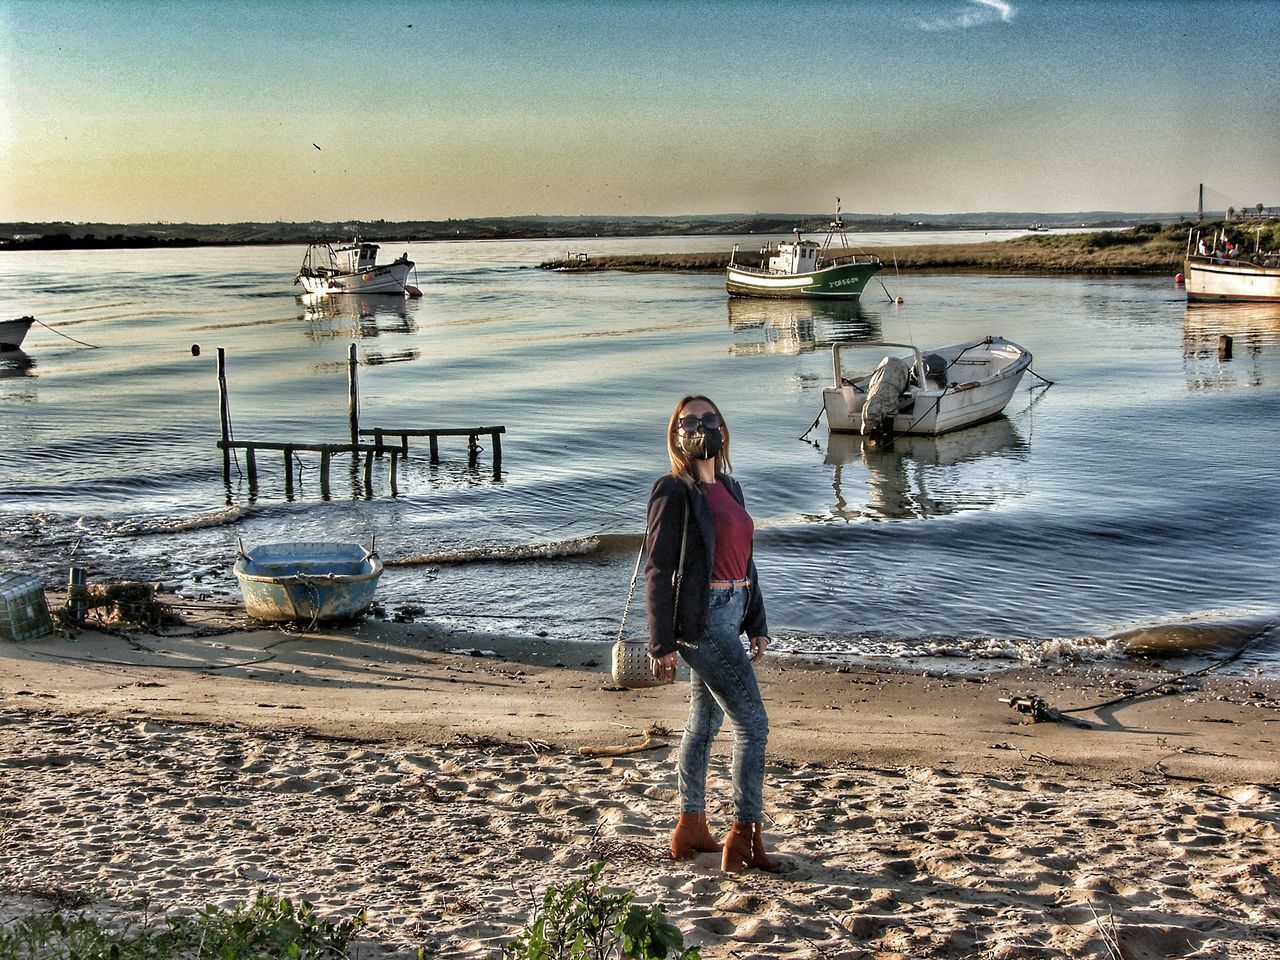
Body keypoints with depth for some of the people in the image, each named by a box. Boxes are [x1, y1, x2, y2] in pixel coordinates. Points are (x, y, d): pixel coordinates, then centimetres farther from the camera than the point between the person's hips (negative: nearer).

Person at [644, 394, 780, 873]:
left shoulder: (729, 488, 14)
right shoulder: (674, 491, -10)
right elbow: (658, 570, -13)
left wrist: (757, 625, 18)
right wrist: (662, 645, -16)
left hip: (729, 615, 9)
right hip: (701, 617, -9)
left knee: (704, 722, 15)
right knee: (752, 723, -9)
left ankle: (691, 826, 25)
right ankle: (745, 836, -2)